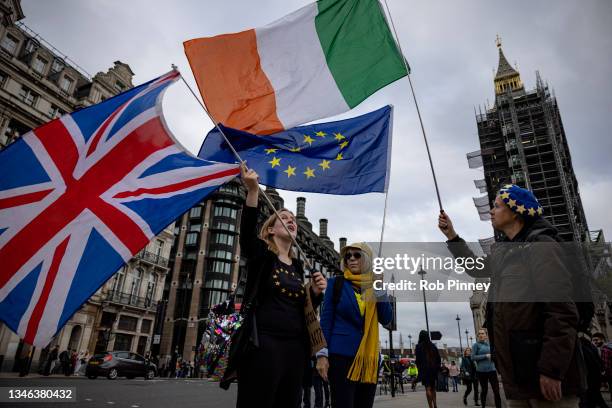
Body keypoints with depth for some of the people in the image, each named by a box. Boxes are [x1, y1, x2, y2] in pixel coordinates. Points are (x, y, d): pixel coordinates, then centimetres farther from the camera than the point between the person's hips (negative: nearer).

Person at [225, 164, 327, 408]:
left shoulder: (297, 266, 17)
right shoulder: (260, 255, 2)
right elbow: (247, 231, -19)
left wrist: (316, 292, 1)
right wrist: (253, 190, -32)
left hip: (295, 348, 6)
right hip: (263, 345, -6)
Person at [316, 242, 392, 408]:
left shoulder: (374, 286, 10)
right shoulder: (336, 283, 0)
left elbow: (386, 320, 2)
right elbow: (326, 319, -3)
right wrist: (322, 354, -10)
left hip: (369, 356, 4)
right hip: (342, 354, -4)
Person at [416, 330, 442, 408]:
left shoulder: (419, 346, -6)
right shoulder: (433, 346, 7)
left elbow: (418, 359, -10)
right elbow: (438, 358, 7)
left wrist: (419, 368, -1)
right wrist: (437, 368, 13)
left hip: (424, 369, -4)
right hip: (433, 369, 4)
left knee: (428, 388, -4)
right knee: (433, 388, 18)